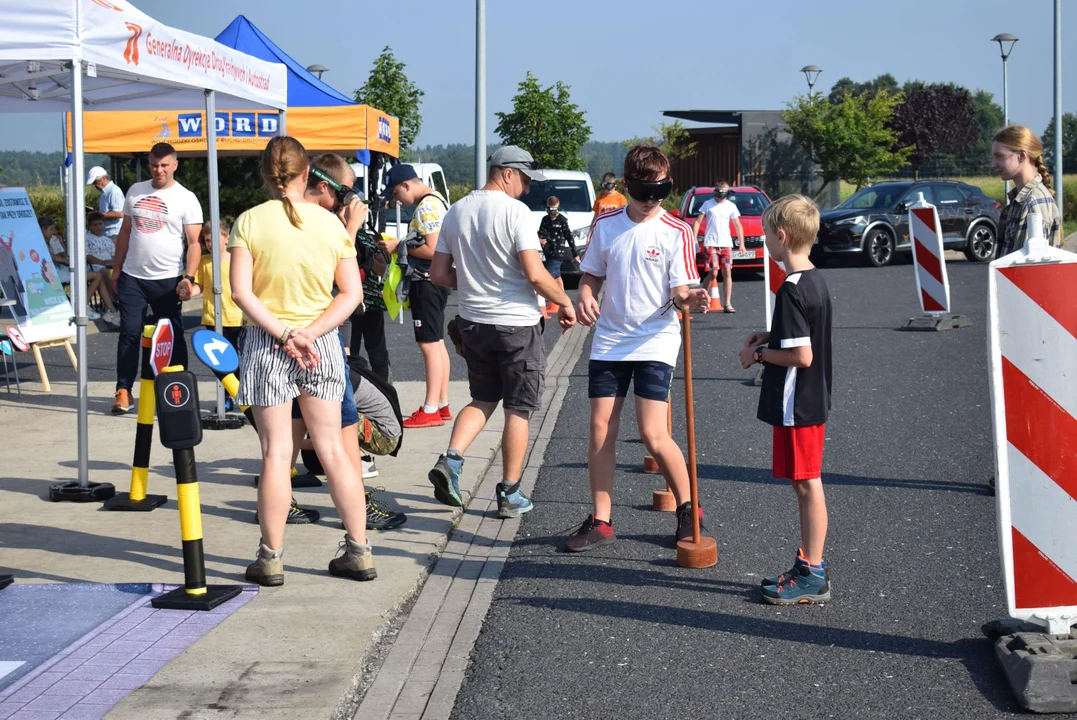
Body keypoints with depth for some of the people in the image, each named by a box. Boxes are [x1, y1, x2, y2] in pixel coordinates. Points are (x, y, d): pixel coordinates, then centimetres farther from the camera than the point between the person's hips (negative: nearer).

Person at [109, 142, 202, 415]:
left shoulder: (186, 199, -3)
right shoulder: (135, 191, 10)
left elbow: (194, 243, -7)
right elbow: (125, 232, 16)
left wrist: (188, 277, -19)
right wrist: (116, 269, 12)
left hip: (167, 280, -3)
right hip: (132, 277, 3)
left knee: (173, 338, 4)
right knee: (129, 334, 0)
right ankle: (123, 390, 6)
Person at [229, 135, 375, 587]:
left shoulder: (250, 221, -7)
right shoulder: (331, 223, -1)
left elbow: (242, 293, -14)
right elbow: (352, 293, -4)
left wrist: (283, 333, -14)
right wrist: (309, 333, -9)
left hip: (266, 344, -2)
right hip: (321, 343, 2)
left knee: (276, 452, 2)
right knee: (332, 448, 10)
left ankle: (270, 558, 8)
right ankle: (359, 551, 13)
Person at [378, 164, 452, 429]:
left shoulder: (427, 207, -17)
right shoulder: (436, 200, 16)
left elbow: (433, 250, -23)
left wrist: (399, 247, -13)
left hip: (427, 283, -11)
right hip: (435, 281, 11)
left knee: (429, 344, -9)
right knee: (437, 343, 14)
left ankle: (430, 411, -7)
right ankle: (442, 405, 20)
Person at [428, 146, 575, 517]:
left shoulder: (456, 212, 6)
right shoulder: (515, 211, -14)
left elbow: (438, 274, 8)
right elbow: (535, 274, -20)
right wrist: (565, 303, -5)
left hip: (473, 321, 6)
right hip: (516, 323, -6)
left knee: (483, 399, 21)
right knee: (518, 409, 6)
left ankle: (451, 459, -1)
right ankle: (510, 495, 10)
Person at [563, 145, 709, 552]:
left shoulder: (676, 232, -6)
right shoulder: (606, 226, 5)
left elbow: (678, 292, -8)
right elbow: (592, 276, 14)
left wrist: (690, 300, -32)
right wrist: (584, 298, -8)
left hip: (655, 341, -4)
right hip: (608, 341, 4)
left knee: (653, 435, -10)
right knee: (601, 430, 2)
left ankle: (687, 511, 12)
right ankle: (600, 521, 13)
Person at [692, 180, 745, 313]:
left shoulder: (731, 206, 8)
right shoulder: (708, 204, 1)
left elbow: (738, 225, 12)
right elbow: (697, 222, 1)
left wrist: (741, 243, 5)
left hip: (726, 243, 3)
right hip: (711, 243, -3)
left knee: (727, 273, 0)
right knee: (713, 273, -11)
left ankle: (727, 304, 1)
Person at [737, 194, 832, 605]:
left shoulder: (791, 290, -21)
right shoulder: (815, 280, 9)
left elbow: (802, 355, -24)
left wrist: (760, 354, -11)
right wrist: (770, 338, 12)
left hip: (795, 404, -10)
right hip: (813, 400, 10)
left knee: (807, 485, -3)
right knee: (807, 484, 15)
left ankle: (813, 576, 5)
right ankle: (808, 566, 24)